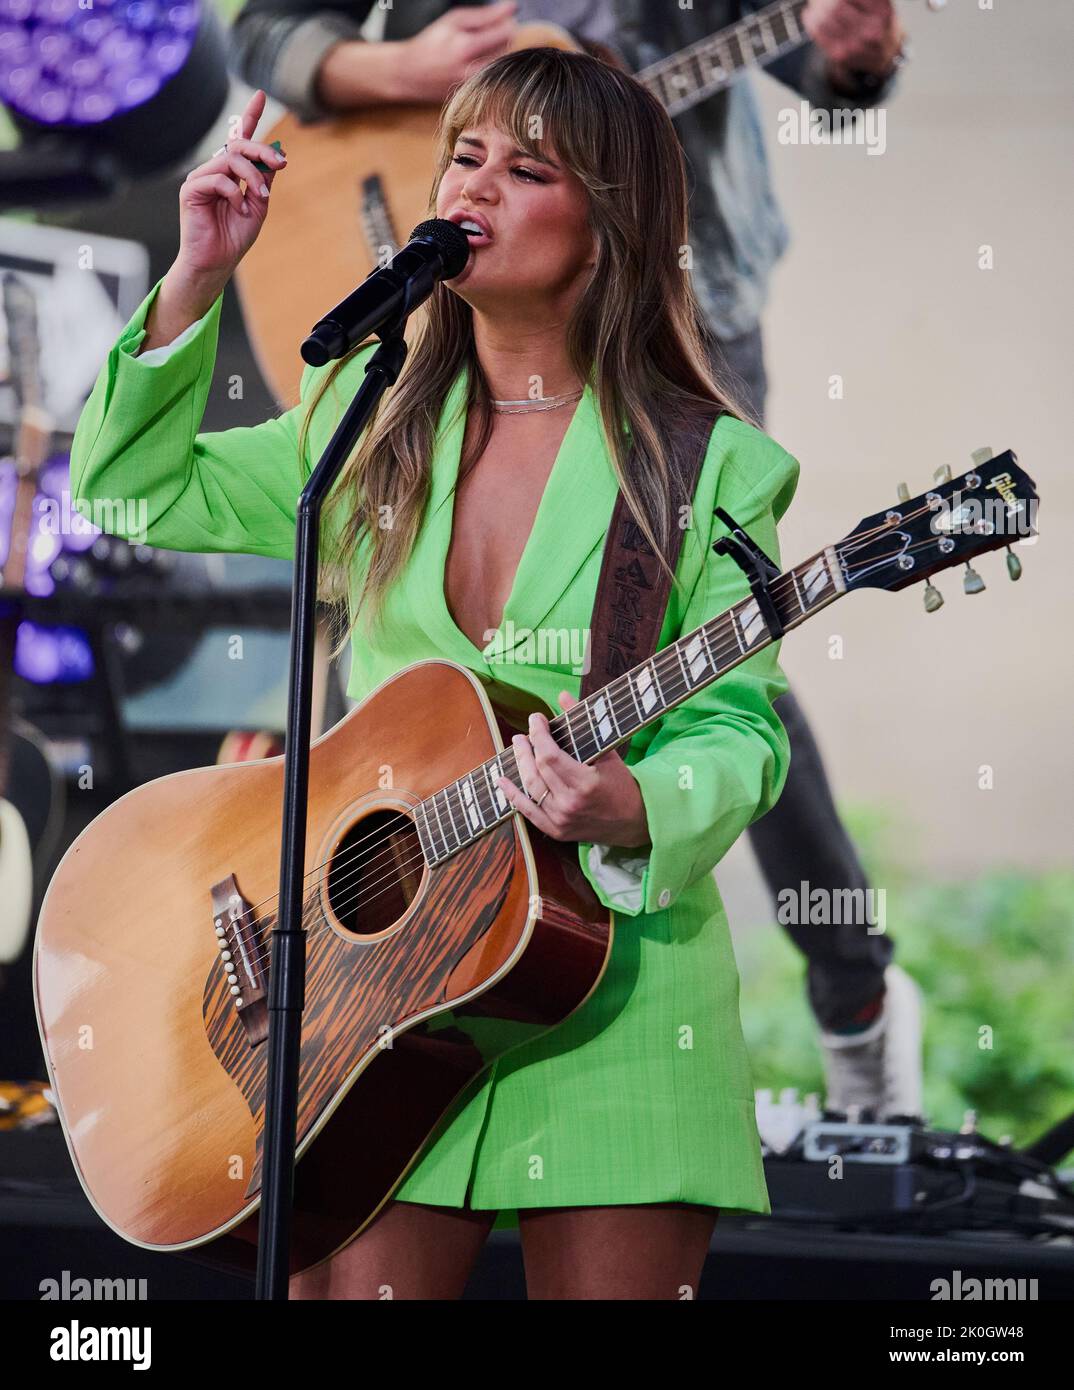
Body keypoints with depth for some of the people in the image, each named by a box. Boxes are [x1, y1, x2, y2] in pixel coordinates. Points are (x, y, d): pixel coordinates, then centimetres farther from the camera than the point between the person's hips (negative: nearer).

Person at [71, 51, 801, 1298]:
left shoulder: (708, 469, 1)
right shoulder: (371, 431, 13)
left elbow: (736, 728, -4)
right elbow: (124, 487, 15)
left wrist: (633, 810, -25)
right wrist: (197, 278, 4)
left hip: (615, 993, -2)